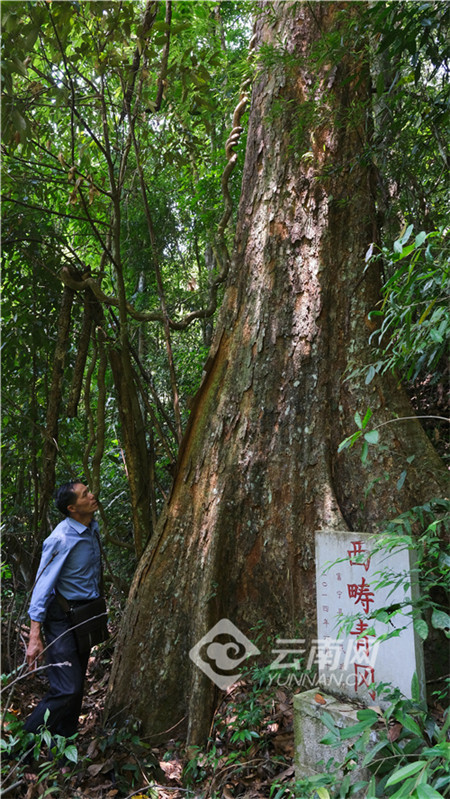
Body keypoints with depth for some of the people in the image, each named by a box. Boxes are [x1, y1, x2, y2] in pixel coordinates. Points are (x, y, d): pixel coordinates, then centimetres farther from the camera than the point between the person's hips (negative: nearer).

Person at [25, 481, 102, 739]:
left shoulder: (93, 529, 2)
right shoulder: (61, 539, -22)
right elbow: (43, 585, -22)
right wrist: (35, 637, -24)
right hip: (62, 618, -8)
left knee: (77, 685, 15)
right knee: (67, 689, -9)